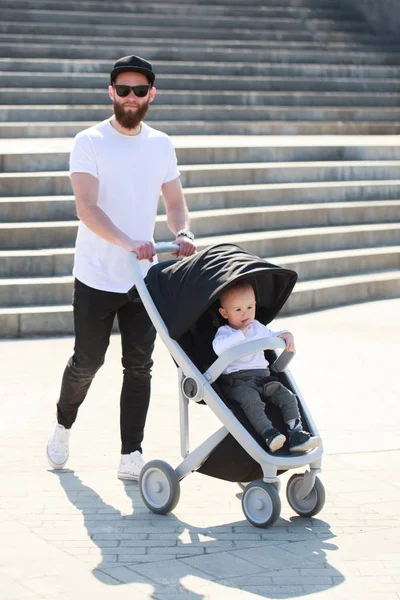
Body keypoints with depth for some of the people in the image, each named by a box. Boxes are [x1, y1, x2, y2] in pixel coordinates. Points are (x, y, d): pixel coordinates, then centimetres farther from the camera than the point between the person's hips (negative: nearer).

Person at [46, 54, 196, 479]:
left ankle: (131, 455, 9)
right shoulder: (89, 142, -7)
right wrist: (128, 243, -32)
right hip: (96, 277, -3)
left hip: (145, 277, 4)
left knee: (139, 366, 2)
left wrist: (182, 233, -9)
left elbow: (174, 201, 14)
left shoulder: (161, 145, 9)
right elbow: (86, 207, -17)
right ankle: (63, 424, 33)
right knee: (87, 362, 6)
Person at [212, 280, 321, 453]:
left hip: (262, 377, 6)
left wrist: (286, 335, 11)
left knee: (287, 396, -11)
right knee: (251, 400, -35)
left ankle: (296, 435, -16)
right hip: (236, 380, -6)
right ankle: (268, 433, -44)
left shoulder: (257, 327, 20)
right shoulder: (224, 332, -1)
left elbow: (272, 335, 34)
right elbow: (218, 347, -23)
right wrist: (240, 334, -22)